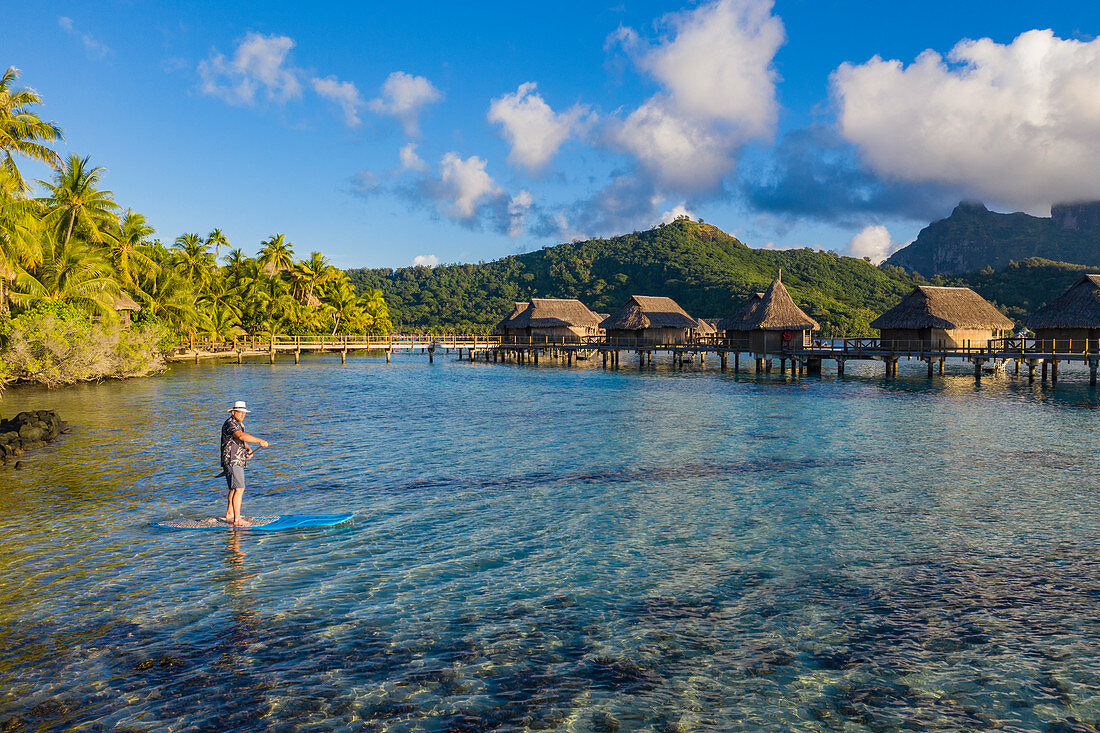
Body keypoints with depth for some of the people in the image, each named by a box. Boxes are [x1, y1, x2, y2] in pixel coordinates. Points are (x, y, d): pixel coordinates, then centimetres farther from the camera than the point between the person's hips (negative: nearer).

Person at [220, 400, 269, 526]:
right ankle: (237, 520, -17)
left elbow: (242, 440, 23)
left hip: (238, 461, 11)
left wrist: (249, 449, 2)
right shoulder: (230, 424, -17)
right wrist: (260, 441, -39)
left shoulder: (238, 424, 16)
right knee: (239, 489, -16)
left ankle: (230, 514, 35)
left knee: (234, 488, 22)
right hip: (232, 461, -11)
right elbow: (241, 436, -34)